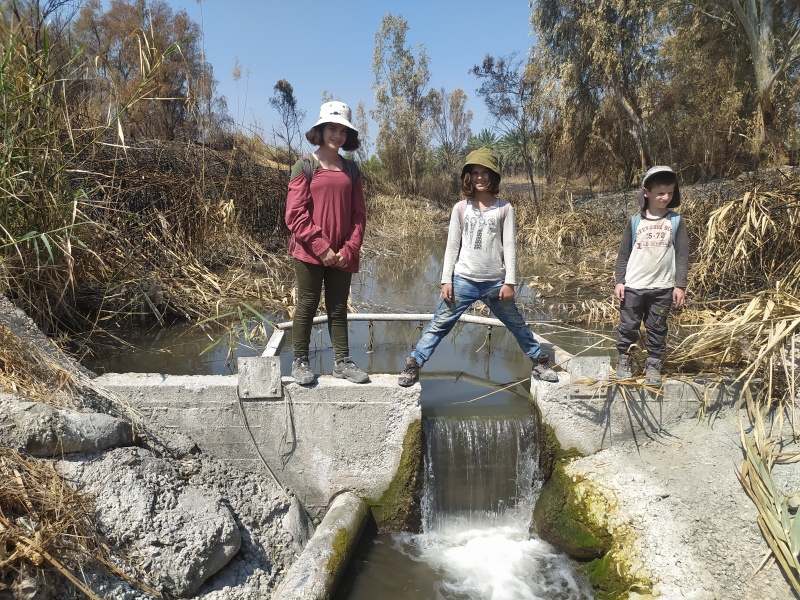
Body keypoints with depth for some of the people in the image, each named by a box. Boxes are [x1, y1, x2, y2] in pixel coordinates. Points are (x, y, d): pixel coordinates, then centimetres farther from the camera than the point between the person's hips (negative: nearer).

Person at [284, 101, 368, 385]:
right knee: (307, 306, 4)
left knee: (338, 308, 10)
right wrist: (322, 247, -14)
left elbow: (359, 214, 8)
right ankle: (300, 362, 17)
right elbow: (295, 214, -9)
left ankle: (342, 361, 19)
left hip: (342, 255, 4)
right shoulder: (305, 165, -2)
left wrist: (350, 249, -5)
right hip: (309, 252, -4)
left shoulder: (351, 170, 10)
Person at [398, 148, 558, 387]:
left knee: (517, 325, 13)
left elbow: (509, 247, 0)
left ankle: (539, 363, 31)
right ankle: (413, 365, 7)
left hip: (495, 282, 0)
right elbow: (452, 246, 3)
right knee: (439, 324, -2)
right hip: (463, 280, 0)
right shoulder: (461, 208, 2)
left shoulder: (504, 208, 1)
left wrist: (509, 282, -5)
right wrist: (446, 280, -2)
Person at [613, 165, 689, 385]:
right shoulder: (635, 221, 1)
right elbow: (623, 254, 5)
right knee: (628, 326, 5)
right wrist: (619, 281, -1)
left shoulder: (676, 222, 2)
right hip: (633, 286, 0)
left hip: (662, 287, 0)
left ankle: (653, 365, 20)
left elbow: (682, 255, 2)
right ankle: (623, 361, 20)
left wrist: (680, 285, -2)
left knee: (657, 329, 9)